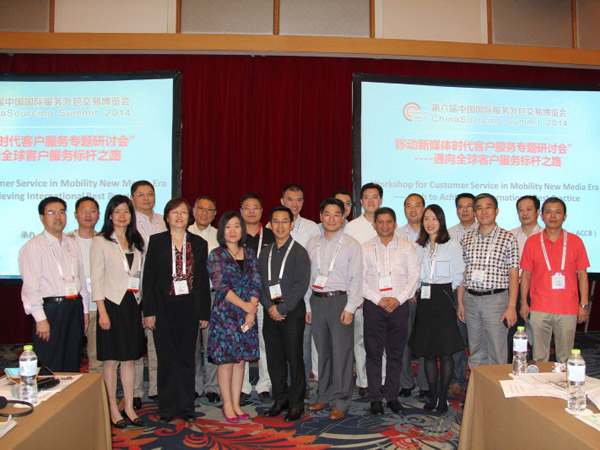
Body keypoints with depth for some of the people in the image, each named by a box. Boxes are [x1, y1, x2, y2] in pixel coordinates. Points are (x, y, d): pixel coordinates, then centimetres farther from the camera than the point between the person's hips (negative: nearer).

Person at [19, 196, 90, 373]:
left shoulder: (72, 244, 14)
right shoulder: (33, 247, -6)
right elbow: (30, 286, -11)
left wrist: (85, 310, 13)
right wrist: (40, 319, -16)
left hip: (75, 309, 6)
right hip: (51, 310, -6)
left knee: (72, 365, 13)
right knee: (51, 369, -1)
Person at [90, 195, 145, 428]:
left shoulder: (136, 243, 13)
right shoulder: (101, 241, -2)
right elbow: (96, 278, -7)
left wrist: (144, 308, 7)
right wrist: (102, 311, -13)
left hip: (132, 304, 5)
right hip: (112, 304, -5)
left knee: (129, 358, 9)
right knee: (111, 359, 2)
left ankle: (129, 407, 18)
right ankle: (113, 409, 14)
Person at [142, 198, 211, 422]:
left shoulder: (199, 243, 6)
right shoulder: (156, 241, 2)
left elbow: (203, 279, 7)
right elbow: (148, 277, 0)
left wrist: (204, 312, 5)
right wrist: (149, 311, -6)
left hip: (189, 307, 1)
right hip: (164, 307, -1)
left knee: (187, 358, 7)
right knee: (167, 358, 4)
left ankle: (186, 407, 19)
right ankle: (167, 408, 18)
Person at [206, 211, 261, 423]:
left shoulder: (249, 253, 9)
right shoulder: (216, 255, -4)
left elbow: (256, 283, 4)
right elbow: (220, 286, -12)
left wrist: (252, 312, -8)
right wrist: (244, 305, -14)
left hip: (247, 314, 4)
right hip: (225, 313, -4)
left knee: (241, 359, 9)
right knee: (225, 359, 1)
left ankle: (236, 404, 19)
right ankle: (227, 405, 15)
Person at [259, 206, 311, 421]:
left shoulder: (299, 252, -4)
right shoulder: (265, 253, 13)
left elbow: (301, 285, -12)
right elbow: (260, 283, 10)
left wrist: (281, 308, -14)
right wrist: (269, 307, -6)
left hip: (292, 311, -5)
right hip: (270, 312, 5)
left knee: (294, 357, 0)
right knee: (274, 358, 10)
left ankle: (296, 402, 12)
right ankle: (280, 399, 24)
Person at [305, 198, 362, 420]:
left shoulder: (351, 244, -1)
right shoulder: (312, 244, 10)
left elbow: (356, 278, -5)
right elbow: (308, 276, 12)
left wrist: (350, 307, -11)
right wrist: (308, 305, 8)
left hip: (340, 300, -4)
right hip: (317, 301, 4)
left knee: (341, 352, -3)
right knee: (323, 350, 12)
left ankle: (340, 402, 8)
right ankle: (325, 396, 25)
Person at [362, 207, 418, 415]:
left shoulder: (407, 248, 8)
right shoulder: (365, 248, 6)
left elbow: (414, 277, 3)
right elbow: (360, 279, 0)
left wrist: (398, 299, -9)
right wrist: (379, 299, -10)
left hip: (399, 305, 1)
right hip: (373, 306, -1)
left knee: (396, 353, 7)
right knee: (373, 352, 2)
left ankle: (392, 395, 20)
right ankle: (375, 398, 12)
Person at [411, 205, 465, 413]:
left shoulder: (452, 245, -2)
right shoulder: (419, 246, 10)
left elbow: (457, 276, -2)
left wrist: (444, 290, 3)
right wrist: (419, 289, 4)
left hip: (444, 300, -4)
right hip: (424, 301, 4)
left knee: (445, 353, 0)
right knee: (428, 353, 8)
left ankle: (443, 398, 12)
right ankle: (432, 396, 19)